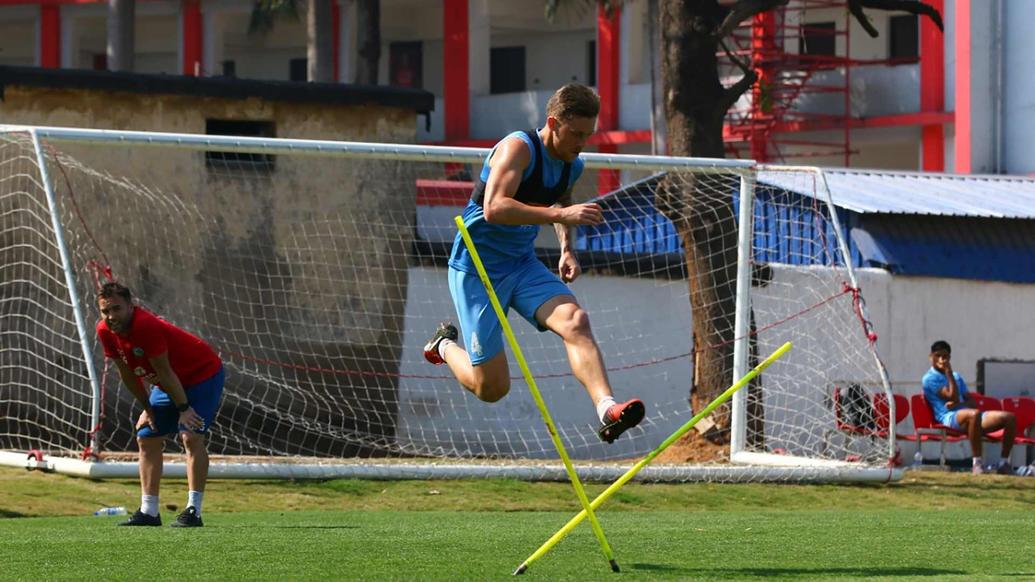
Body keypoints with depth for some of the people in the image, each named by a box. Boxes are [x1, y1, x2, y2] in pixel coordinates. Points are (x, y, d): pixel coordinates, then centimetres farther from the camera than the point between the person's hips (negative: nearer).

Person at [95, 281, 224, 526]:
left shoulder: (146, 326, -33)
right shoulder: (105, 332, -10)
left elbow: (165, 373, -26)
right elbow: (127, 372, 4)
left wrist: (183, 408, -20)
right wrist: (147, 408, 7)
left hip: (203, 375, -9)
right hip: (168, 384, 9)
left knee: (192, 436, -21)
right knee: (147, 438, 7)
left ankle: (194, 511, -22)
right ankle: (148, 512, 12)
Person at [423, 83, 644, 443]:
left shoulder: (572, 166, 4)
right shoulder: (519, 148, -20)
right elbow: (493, 208, -35)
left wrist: (567, 249, 9)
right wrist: (560, 214, -42)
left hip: (523, 265, 7)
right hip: (477, 268, -6)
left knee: (575, 321, -24)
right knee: (492, 388, -3)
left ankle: (607, 410, -39)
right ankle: (445, 347, 29)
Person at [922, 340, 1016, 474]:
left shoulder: (956, 377, 26)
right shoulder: (930, 379, 3)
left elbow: (973, 403, 17)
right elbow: (953, 397, -10)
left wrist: (958, 404, -5)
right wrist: (948, 372, -6)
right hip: (949, 418, -8)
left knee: (1009, 418, -10)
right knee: (974, 414, -43)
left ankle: (1004, 463, -6)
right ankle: (977, 463, -40)